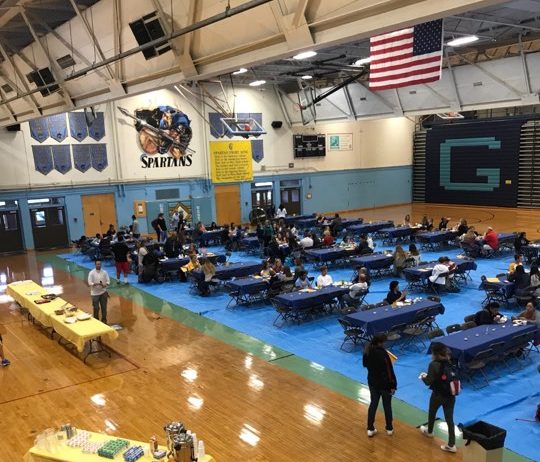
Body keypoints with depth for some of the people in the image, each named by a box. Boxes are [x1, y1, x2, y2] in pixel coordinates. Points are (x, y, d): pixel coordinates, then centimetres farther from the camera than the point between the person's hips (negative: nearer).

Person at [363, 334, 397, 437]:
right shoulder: (383, 354, -26)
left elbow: (365, 364, 10)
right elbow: (389, 371, -21)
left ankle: (370, 429, 22)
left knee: (373, 404, 17)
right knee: (387, 405, 14)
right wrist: (393, 385, -12)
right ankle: (389, 429, 30)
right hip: (384, 383, -5)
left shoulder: (367, 351, -7)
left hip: (372, 382, 5)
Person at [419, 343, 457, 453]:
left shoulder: (434, 365, -21)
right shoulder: (451, 362, -4)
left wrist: (423, 376, 2)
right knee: (449, 419, 9)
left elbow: (429, 381, -20)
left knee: (432, 413, 24)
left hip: (438, 395, -4)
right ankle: (451, 445, 10)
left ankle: (429, 431, 49)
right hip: (450, 395, 4)